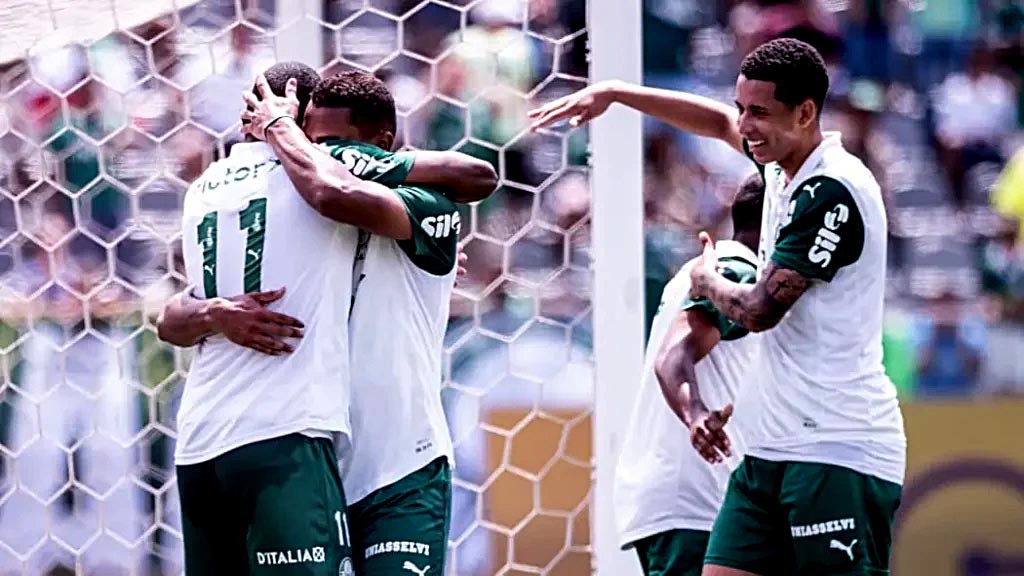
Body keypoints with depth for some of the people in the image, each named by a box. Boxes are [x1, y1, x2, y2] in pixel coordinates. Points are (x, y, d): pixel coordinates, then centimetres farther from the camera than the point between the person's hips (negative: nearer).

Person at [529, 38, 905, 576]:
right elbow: (719, 121, 31)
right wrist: (614, 92, 28)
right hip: (771, 450, 9)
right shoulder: (786, 165, 10)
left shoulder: (833, 192, -17)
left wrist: (707, 281, 4)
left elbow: (759, 310, -17)